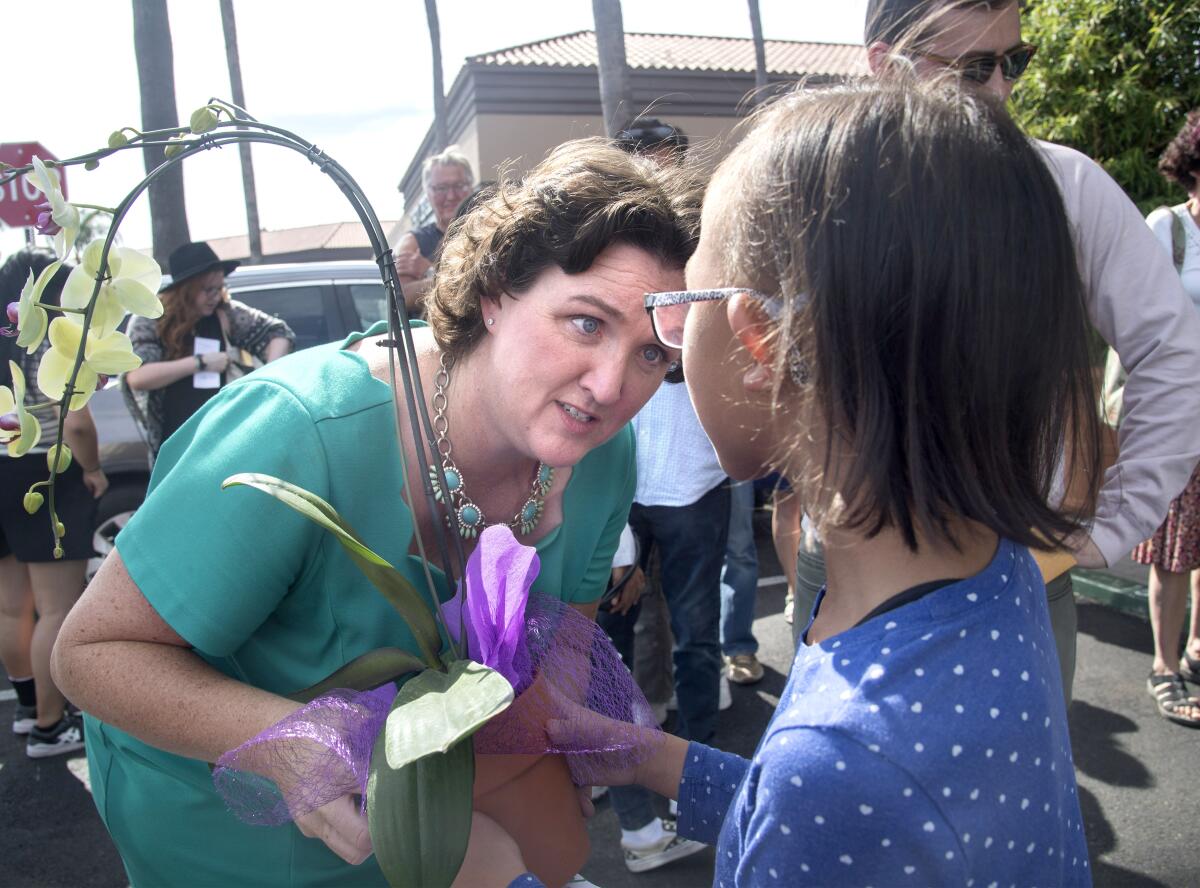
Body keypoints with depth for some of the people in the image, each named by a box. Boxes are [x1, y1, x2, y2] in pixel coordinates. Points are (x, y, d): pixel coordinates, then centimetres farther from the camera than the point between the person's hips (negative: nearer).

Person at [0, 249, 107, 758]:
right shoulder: (53, 341, -12)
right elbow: (75, 423, -22)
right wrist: (92, 470, -7)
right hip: (43, 481, -8)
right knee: (58, 609, 1)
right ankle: (48, 726, 8)